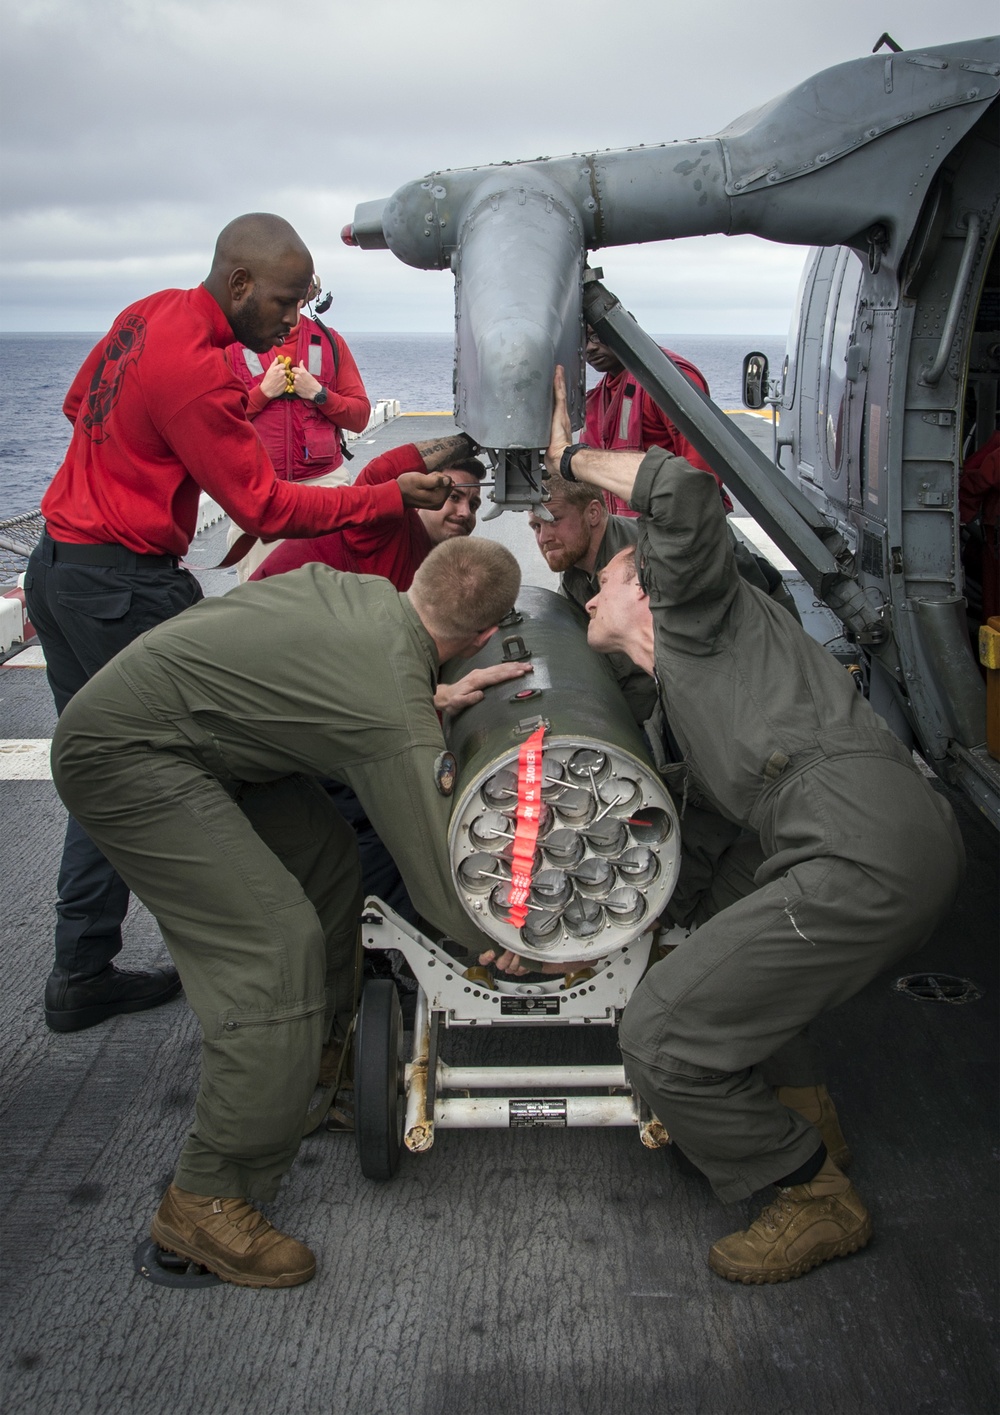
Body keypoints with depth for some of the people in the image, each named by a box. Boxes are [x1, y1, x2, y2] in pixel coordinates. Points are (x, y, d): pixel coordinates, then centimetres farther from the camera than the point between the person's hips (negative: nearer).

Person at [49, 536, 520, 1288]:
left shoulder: (357, 584, -2)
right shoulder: (397, 718, -24)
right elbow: (445, 883, -19)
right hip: (123, 759, -10)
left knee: (322, 854, 13)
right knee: (275, 949, -15)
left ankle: (323, 1048, 30)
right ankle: (205, 1202, -3)